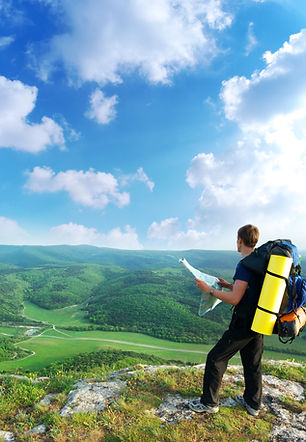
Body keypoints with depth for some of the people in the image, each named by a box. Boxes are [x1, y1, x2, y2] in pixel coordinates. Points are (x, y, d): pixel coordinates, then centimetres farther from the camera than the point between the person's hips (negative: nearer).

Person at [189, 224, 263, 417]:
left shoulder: (245, 264, -21)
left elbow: (234, 299, -24)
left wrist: (209, 289, -15)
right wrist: (229, 285, 22)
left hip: (244, 324, -9)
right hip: (259, 322, 9)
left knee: (216, 358, 5)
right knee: (253, 363, 22)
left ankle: (210, 403, 17)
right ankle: (253, 403, 37)